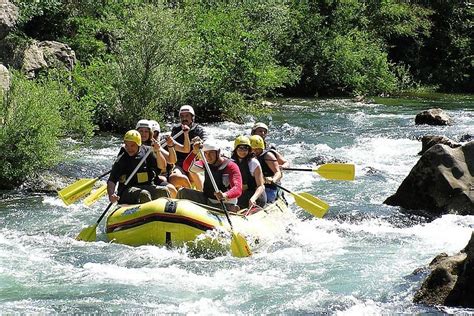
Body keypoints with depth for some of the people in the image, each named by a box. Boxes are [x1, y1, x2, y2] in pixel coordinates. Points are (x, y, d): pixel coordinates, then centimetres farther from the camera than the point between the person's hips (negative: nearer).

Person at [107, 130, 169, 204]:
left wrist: (157, 152, -17)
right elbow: (111, 180, -3)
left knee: (164, 191, -26)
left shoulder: (147, 151, 9)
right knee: (144, 194, -34)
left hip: (148, 187, 3)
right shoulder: (120, 159, 2)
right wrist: (111, 195, -22)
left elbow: (162, 166, 0)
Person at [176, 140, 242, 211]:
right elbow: (187, 167, -8)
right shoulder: (206, 164, 5)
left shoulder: (231, 166, -14)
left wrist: (225, 195, -47)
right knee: (183, 192, -8)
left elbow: (238, 190, -26)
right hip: (206, 200, 6)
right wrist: (194, 152, -25)